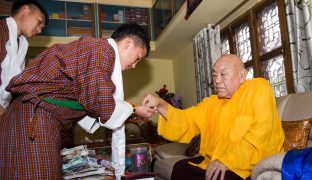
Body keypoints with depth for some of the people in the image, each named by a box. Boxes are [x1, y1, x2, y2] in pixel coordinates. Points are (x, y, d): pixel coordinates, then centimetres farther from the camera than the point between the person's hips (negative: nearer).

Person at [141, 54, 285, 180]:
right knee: (181, 168, -4)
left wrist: (229, 159, -25)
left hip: (253, 164, -6)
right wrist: (160, 105, -14)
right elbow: (185, 121, 3)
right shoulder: (211, 103, 13)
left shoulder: (259, 88, -7)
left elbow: (262, 131, -19)